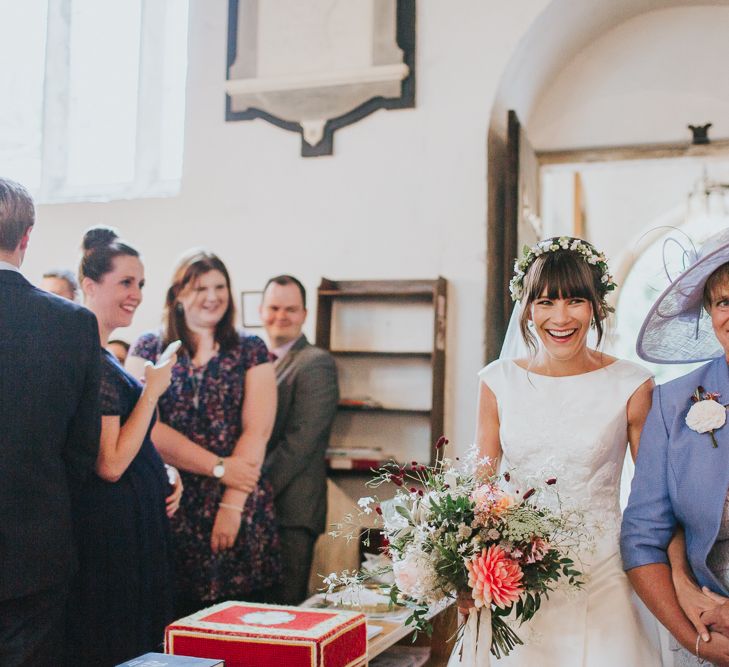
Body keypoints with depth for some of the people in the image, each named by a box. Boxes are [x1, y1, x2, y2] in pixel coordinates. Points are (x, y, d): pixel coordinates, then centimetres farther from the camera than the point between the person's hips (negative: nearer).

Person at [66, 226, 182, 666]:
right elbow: (110, 464, -21)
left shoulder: (107, 358, 13)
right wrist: (153, 389, -16)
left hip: (140, 523, 10)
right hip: (112, 526, -10)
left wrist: (166, 473, 5)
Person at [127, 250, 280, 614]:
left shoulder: (251, 351, 6)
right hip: (169, 505, 0)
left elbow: (257, 432, -2)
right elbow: (146, 427, -6)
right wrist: (219, 467, -11)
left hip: (241, 506, 0)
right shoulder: (147, 349, 6)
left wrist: (232, 503, -12)